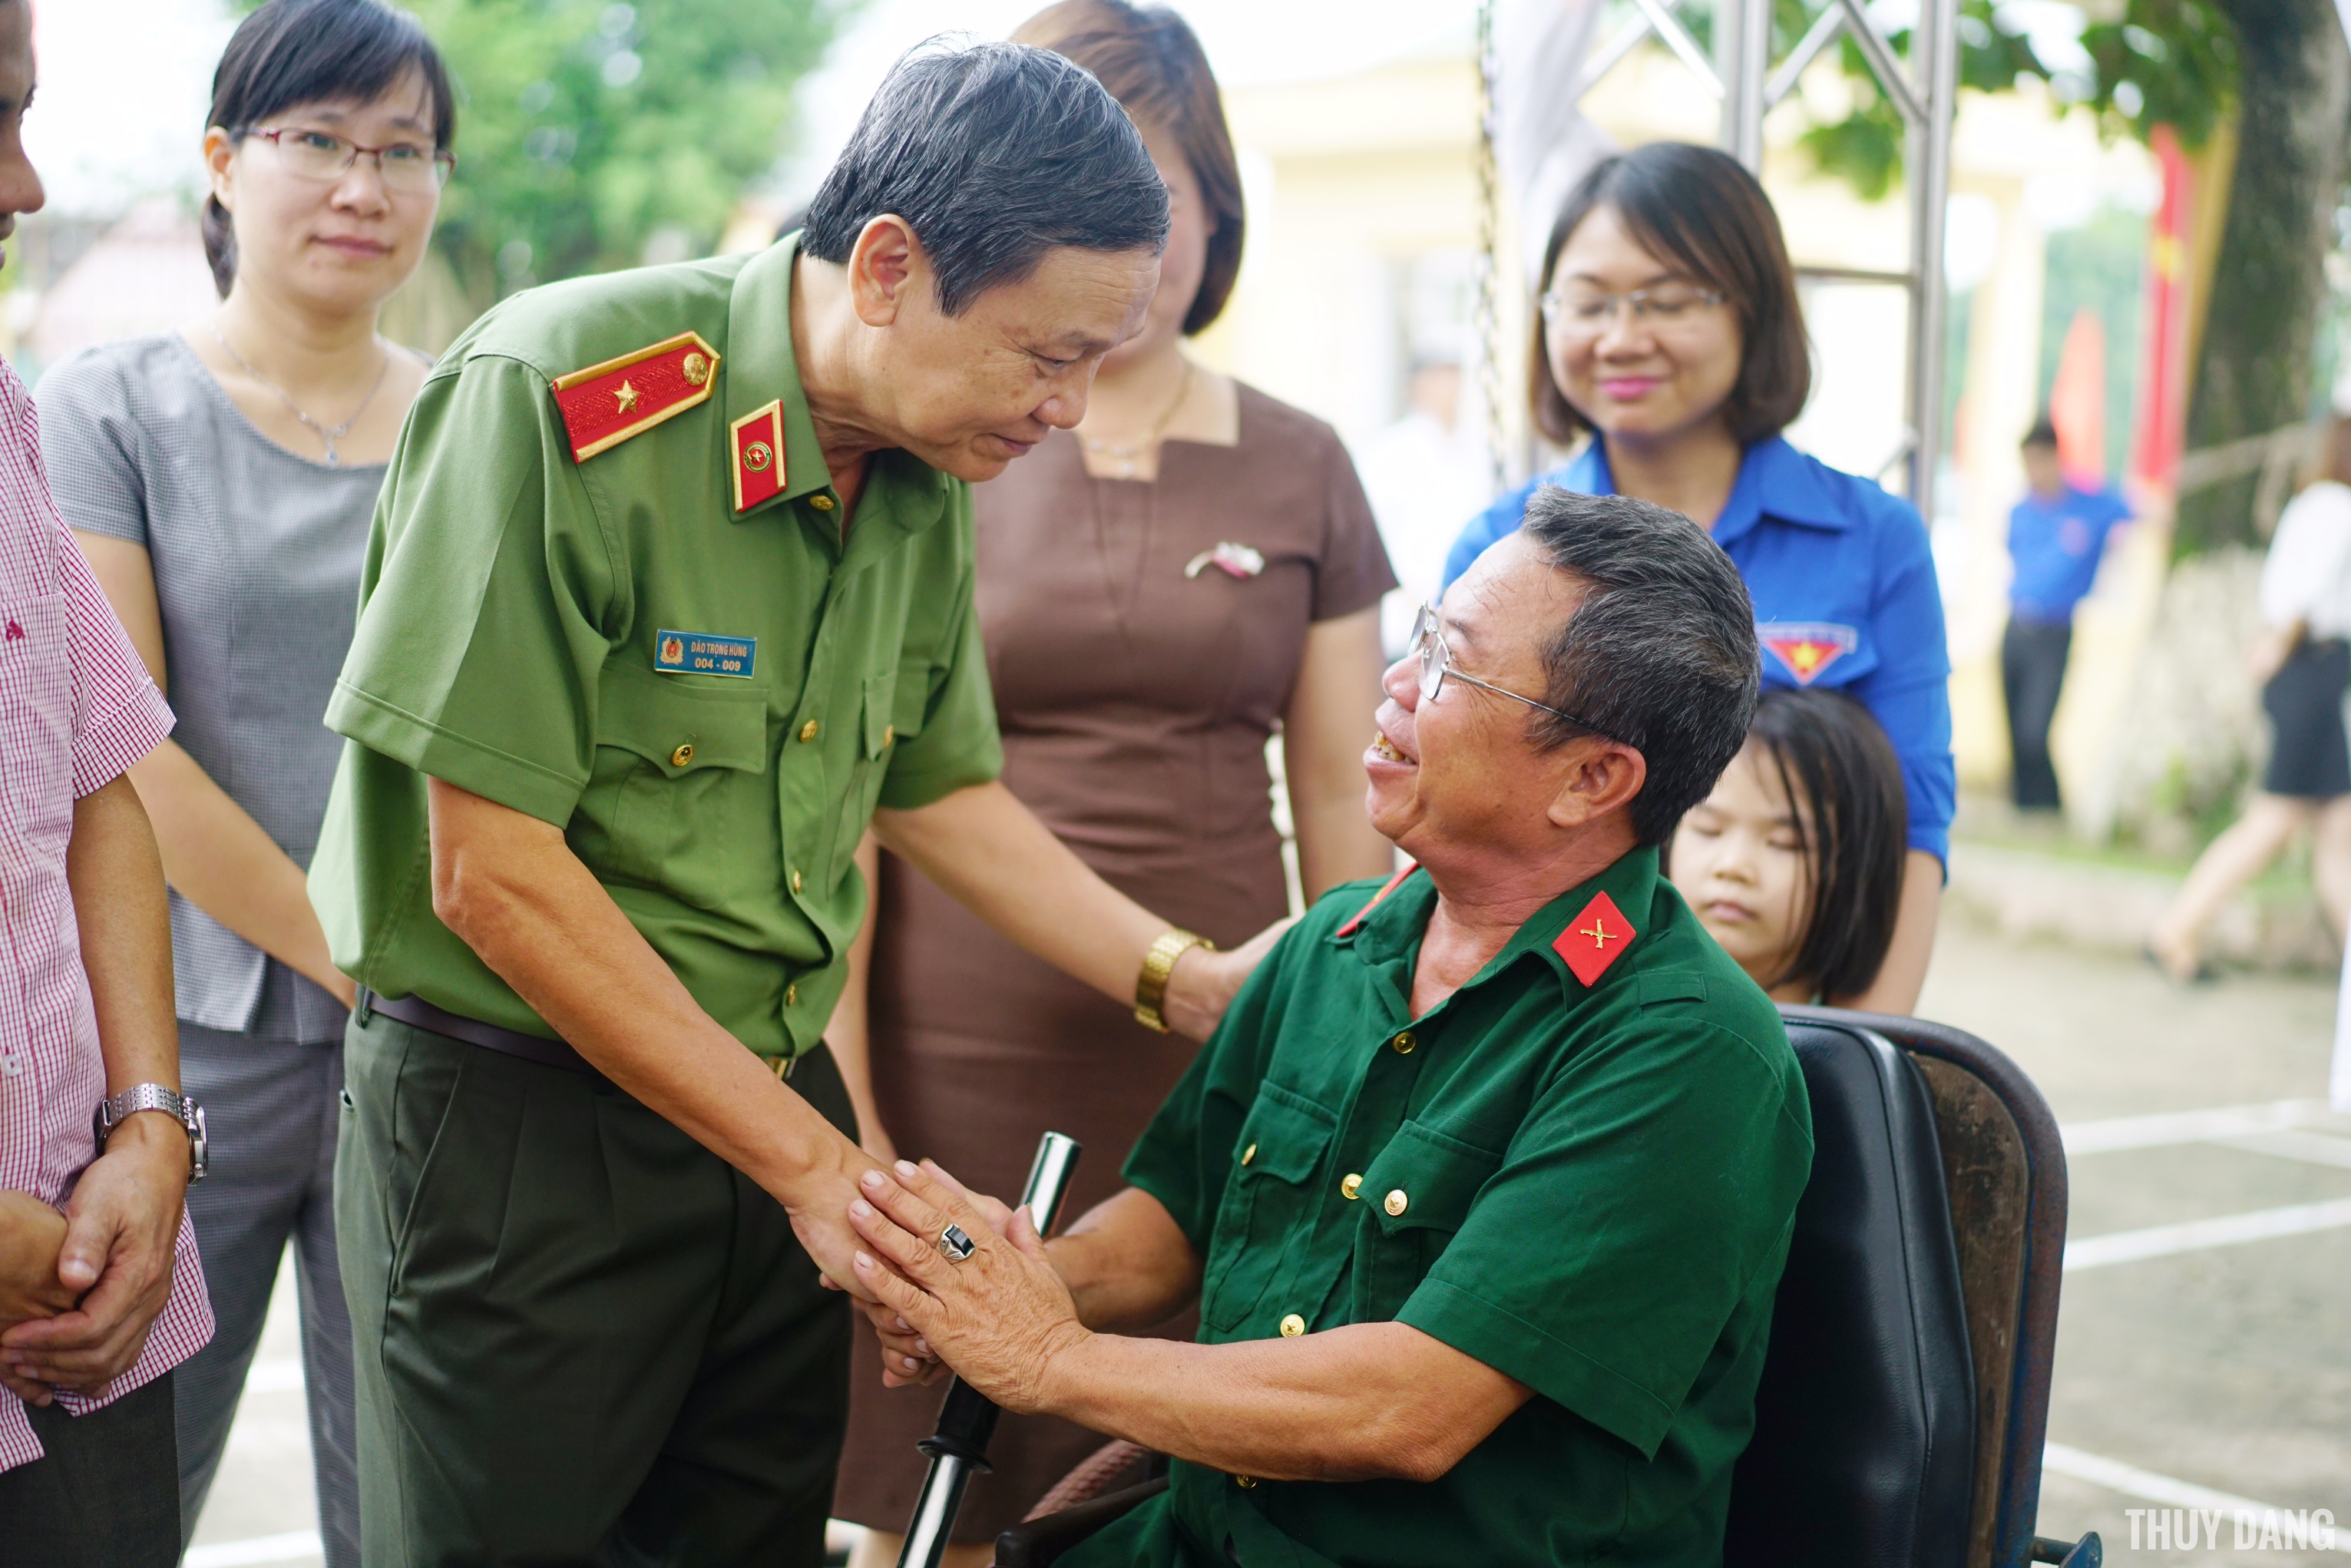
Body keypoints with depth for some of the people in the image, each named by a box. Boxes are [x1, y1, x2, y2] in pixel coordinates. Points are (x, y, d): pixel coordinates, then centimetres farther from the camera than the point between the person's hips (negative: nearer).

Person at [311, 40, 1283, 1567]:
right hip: (513, 1112, -6)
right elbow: (495, 878, -21)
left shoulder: (926, 473, 1)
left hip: (779, 1086, 6)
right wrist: (816, 1166, -17)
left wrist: (1192, 980, 6)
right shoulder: (560, 400, -21)